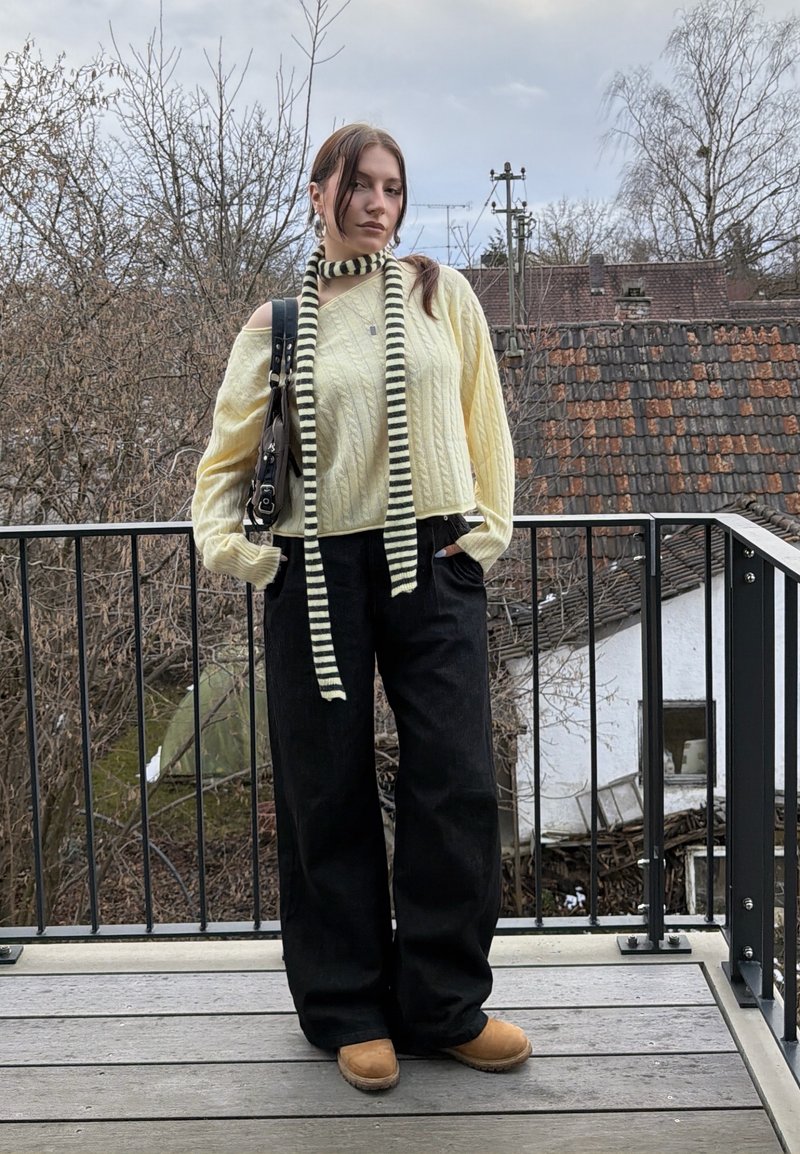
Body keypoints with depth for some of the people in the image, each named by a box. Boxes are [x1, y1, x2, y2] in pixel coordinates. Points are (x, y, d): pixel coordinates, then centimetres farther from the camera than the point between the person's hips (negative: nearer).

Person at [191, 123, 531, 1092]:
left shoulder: (443, 295, 7)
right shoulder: (281, 323, 6)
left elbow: (482, 421, 10)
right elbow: (230, 455, 11)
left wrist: (483, 530, 2)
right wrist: (231, 542, -4)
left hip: (432, 564, 0)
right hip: (319, 571, 0)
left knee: (456, 786, -2)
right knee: (328, 792, 5)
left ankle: (445, 1006, 13)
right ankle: (351, 1010, 19)